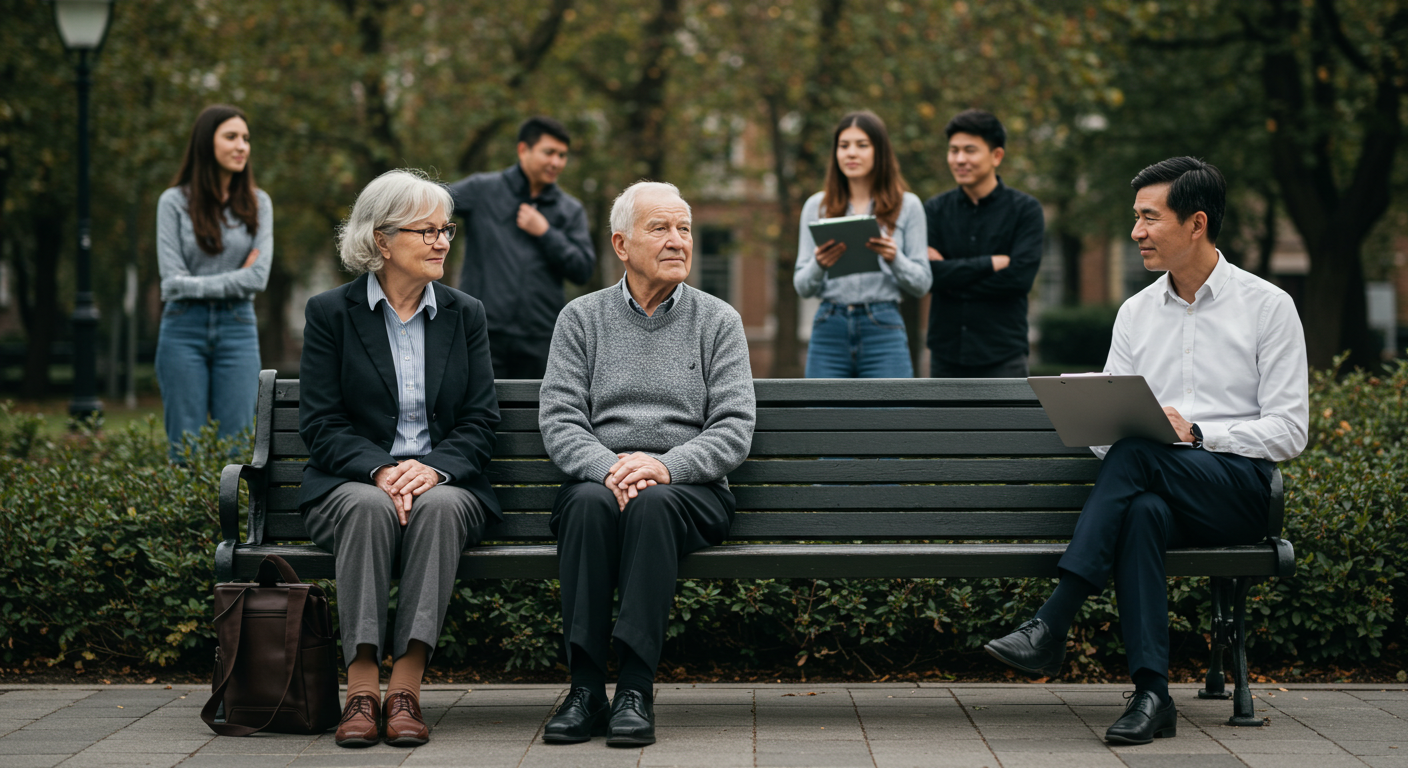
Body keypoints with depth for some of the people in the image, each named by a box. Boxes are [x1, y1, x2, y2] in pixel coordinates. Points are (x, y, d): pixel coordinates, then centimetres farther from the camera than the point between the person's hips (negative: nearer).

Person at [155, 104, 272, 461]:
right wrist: (233, 279, -5)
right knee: (186, 448, 0)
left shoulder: (258, 203, 7)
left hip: (237, 328, 2)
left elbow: (258, 277, -3)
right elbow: (173, 280, -6)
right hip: (184, 328, -2)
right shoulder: (174, 202, 1)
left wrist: (199, 285, -6)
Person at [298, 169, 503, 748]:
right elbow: (320, 423, -2)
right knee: (368, 507, -36)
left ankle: (406, 687, -36)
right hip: (349, 485, -1)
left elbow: (480, 423, 5)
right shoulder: (330, 313, 4)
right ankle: (362, 685, -36)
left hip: (446, 486, 1)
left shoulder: (464, 315, 11)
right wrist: (380, 469, -20)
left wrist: (434, 468, -15)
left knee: (440, 506, -34)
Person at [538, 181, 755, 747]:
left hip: (690, 486, -1)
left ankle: (635, 690, -36)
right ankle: (586, 686, -32)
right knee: (591, 502, -34)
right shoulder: (581, 319, 12)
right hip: (597, 478, 1)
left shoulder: (718, 321, 10)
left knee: (652, 503, -35)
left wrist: (665, 466, -19)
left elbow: (735, 428, -1)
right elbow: (558, 419, 2)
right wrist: (607, 467, -18)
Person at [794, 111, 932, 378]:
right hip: (829, 330, 2)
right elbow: (802, 287, 8)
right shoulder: (817, 206, 11)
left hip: (883, 329, -2)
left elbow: (922, 284, 4)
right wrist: (819, 265, -14)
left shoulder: (907, 206, 7)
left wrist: (894, 258, -16)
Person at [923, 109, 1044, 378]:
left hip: (1002, 356, -3)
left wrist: (953, 279, -9)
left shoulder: (1025, 209, 0)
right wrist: (992, 263, -12)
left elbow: (1020, 275, -12)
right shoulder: (935, 209, 7)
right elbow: (928, 274, -7)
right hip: (946, 353, 3)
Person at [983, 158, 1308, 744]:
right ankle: (1151, 693, -41)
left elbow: (1289, 431, -3)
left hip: (1240, 489, -3)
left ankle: (1052, 625, -38)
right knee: (1142, 513, -36)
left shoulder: (1268, 306, 3)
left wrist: (1195, 433, -16)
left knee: (1137, 454, -34)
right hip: (1158, 492, 3)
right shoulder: (1136, 313, 18)